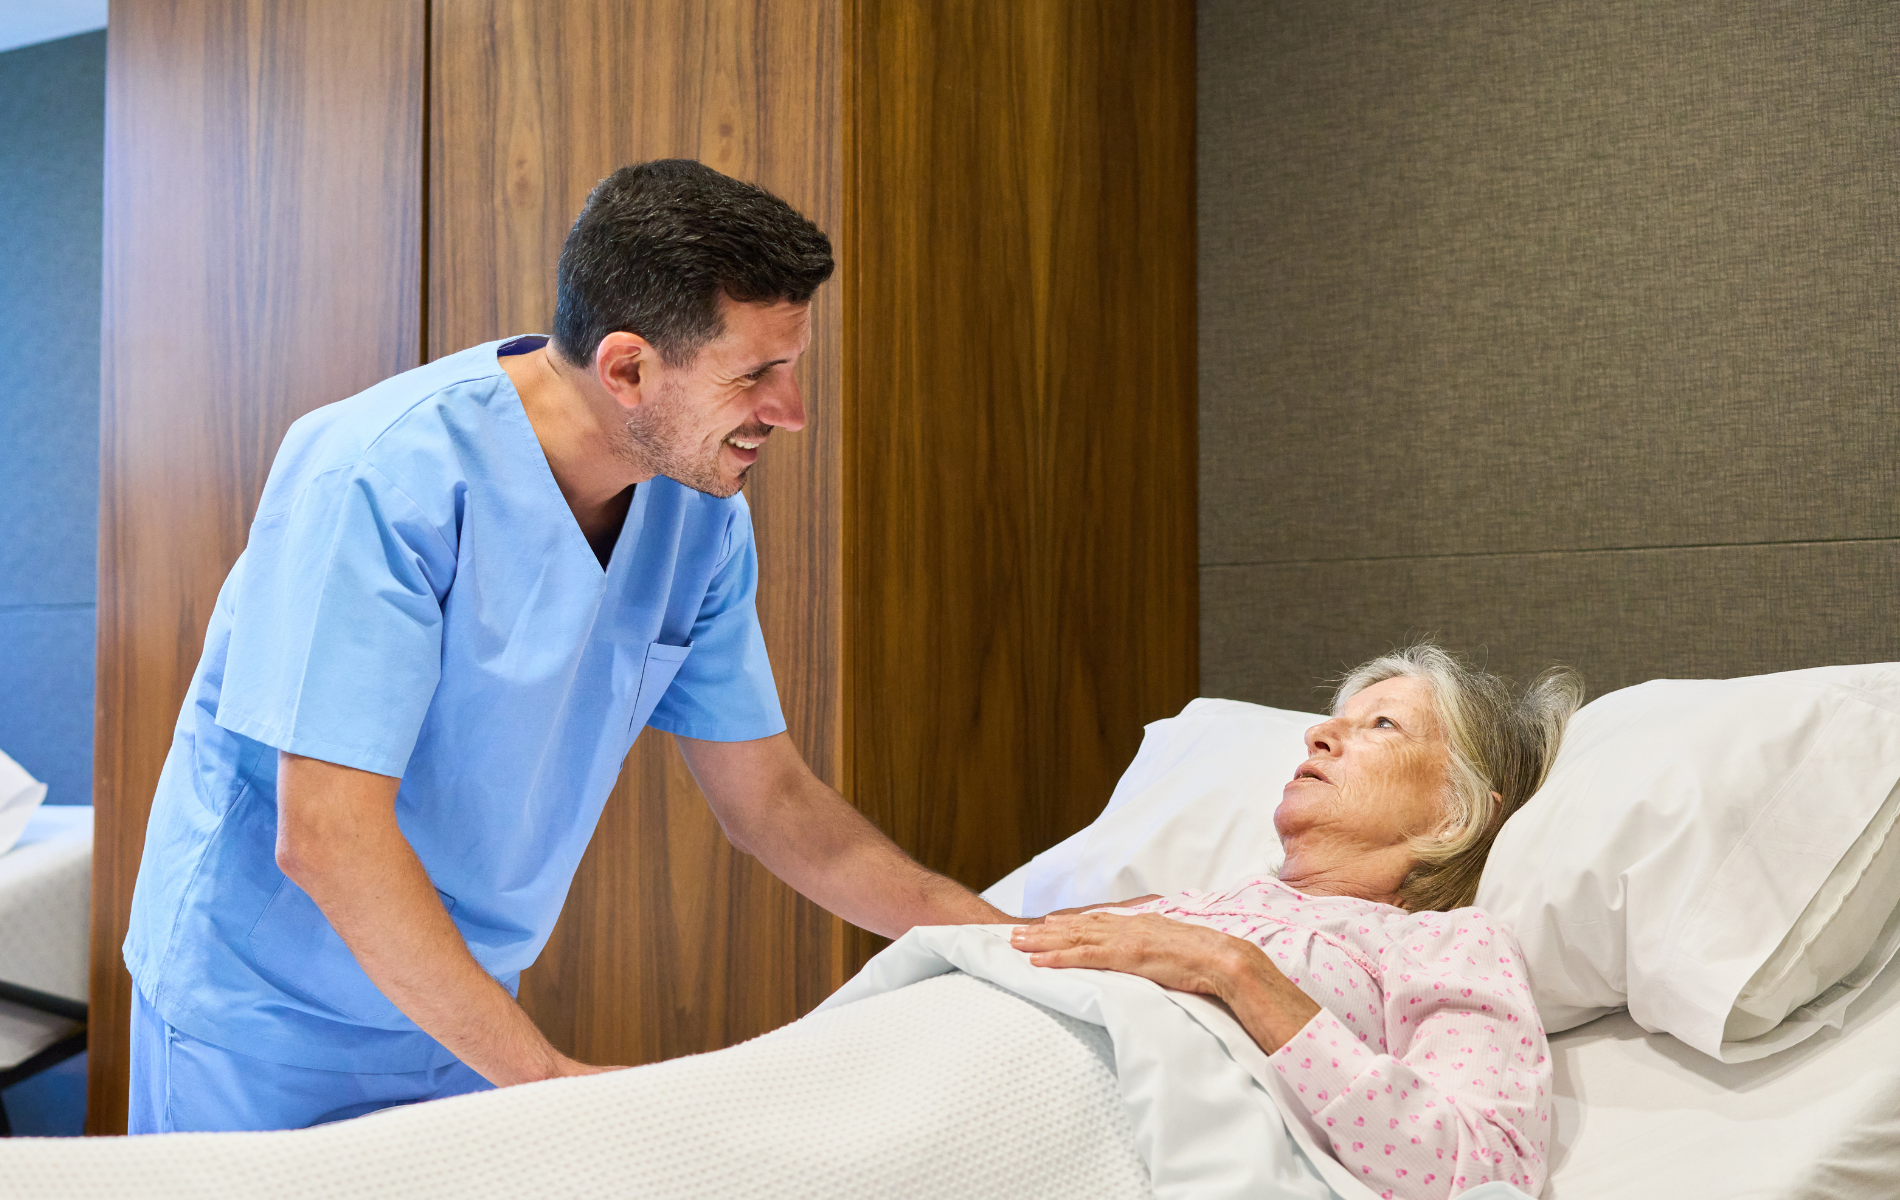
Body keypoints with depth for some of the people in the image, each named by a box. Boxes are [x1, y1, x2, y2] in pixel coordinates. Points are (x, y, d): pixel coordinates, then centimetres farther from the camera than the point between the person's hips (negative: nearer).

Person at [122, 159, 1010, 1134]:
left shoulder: (699, 512, -6)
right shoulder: (382, 477, -27)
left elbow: (767, 797, 1)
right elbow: (324, 836, -29)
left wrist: (995, 934, -7)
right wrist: (548, 1076, -29)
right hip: (266, 1019, -5)